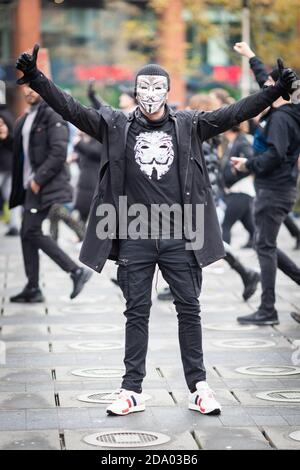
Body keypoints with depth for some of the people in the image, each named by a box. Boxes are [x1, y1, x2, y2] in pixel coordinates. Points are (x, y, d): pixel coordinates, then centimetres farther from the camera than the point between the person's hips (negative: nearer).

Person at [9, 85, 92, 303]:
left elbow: (59, 153, -18)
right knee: (28, 233, 7)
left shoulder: (52, 115, -11)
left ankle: (77, 271, -8)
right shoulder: (25, 119, 17)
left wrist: (39, 179, -18)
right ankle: (33, 289, 11)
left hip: (46, 186, -9)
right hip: (32, 185, 9)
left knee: (32, 232, -13)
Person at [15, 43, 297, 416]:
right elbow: (72, 110, -3)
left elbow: (233, 114, -1)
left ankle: (198, 387, 13)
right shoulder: (116, 126, 3)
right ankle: (132, 390, 11)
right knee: (137, 312, 6)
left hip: (179, 236, 0)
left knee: (189, 309, 5)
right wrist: (36, 79, -14)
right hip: (134, 238, 0)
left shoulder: (188, 126, 5)